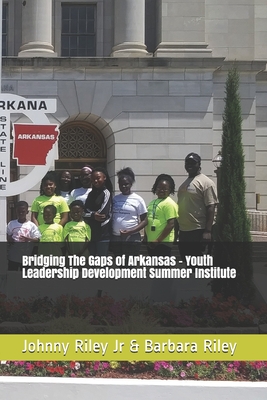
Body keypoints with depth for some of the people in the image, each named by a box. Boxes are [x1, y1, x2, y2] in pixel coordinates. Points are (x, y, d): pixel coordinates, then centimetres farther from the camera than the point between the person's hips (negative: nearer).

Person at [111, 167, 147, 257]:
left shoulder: (137, 199, -4)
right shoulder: (115, 199, 8)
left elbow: (144, 221, -4)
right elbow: (110, 217, 14)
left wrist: (130, 231, -17)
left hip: (132, 238, -5)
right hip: (116, 238, 5)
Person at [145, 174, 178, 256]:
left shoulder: (169, 204, -12)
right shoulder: (152, 203, 15)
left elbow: (171, 224, -18)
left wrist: (158, 240, -19)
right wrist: (146, 237, 15)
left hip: (163, 242, -9)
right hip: (151, 242, 9)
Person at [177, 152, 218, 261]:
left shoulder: (206, 182, -8)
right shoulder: (185, 183, 17)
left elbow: (211, 208, -15)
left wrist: (208, 231, -22)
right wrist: (176, 229, 20)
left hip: (198, 231, -8)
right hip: (183, 231, 9)